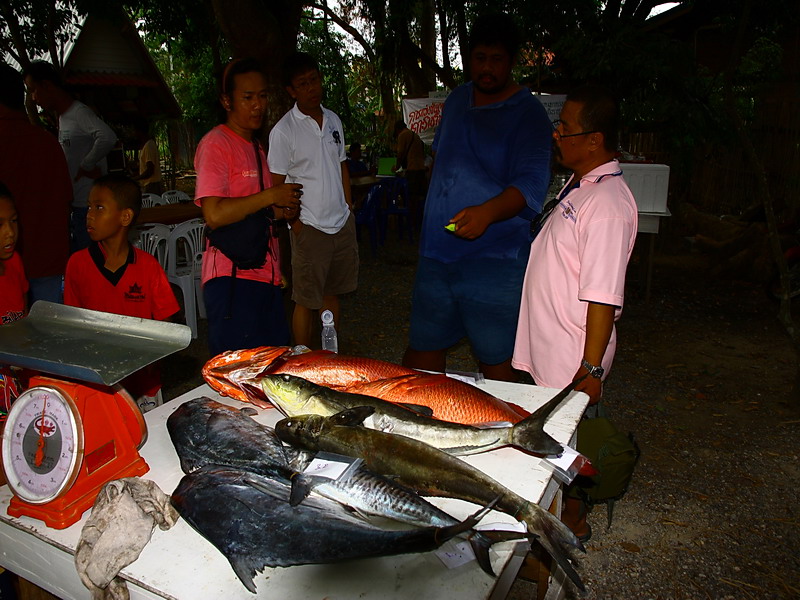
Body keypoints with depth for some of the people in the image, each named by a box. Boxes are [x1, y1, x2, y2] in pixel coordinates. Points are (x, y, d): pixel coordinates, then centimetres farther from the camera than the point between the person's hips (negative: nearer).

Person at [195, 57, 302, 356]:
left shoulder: (256, 146, 20)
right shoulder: (216, 144, -8)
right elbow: (215, 215, -22)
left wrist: (283, 210, 7)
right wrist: (271, 196, -14)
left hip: (265, 275, 9)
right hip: (232, 278, -8)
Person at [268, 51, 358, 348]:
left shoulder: (334, 120, 10)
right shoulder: (283, 131, -8)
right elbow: (277, 184, -8)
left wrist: (348, 209, 12)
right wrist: (294, 222, -13)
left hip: (342, 223, 6)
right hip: (310, 227, -6)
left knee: (333, 293, 15)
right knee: (306, 300, 1)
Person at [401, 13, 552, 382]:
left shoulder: (528, 115, -7)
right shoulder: (457, 100, 13)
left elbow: (531, 184, -20)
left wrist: (487, 211, -39)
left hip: (494, 257, -6)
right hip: (436, 251, 6)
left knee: (496, 362, 2)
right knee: (423, 348, 16)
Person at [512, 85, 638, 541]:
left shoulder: (608, 203, -22)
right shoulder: (579, 185, 8)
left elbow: (603, 297, -24)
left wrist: (591, 368, -23)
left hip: (574, 361, -9)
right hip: (548, 348, 9)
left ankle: (573, 520, 29)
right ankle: (562, 508, 39)